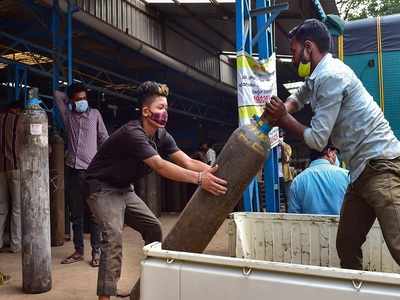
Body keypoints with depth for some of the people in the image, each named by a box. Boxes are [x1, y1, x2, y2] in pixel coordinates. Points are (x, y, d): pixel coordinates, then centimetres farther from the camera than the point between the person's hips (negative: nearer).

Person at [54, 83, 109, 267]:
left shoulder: (95, 114, 9)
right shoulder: (68, 116, 12)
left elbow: (104, 138, 9)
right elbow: (57, 95, 19)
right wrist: (69, 99, 20)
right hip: (72, 170, 3)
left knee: (93, 214, -3)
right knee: (76, 214, 8)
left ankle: (96, 252, 4)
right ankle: (78, 251, 17)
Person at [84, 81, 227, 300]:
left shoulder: (162, 136, -3)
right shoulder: (132, 134, -30)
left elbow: (188, 162, -13)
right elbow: (160, 166, -43)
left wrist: (213, 171, -29)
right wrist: (199, 179, -52)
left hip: (124, 189, 8)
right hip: (102, 188, -8)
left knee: (153, 228, 7)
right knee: (113, 236, -25)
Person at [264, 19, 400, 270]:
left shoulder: (331, 76, -15)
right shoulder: (319, 76, 15)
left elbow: (317, 139, -15)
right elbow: (298, 98, 36)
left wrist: (283, 118, 1)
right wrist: (281, 111, 11)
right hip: (363, 170, 10)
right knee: (347, 246, 12)